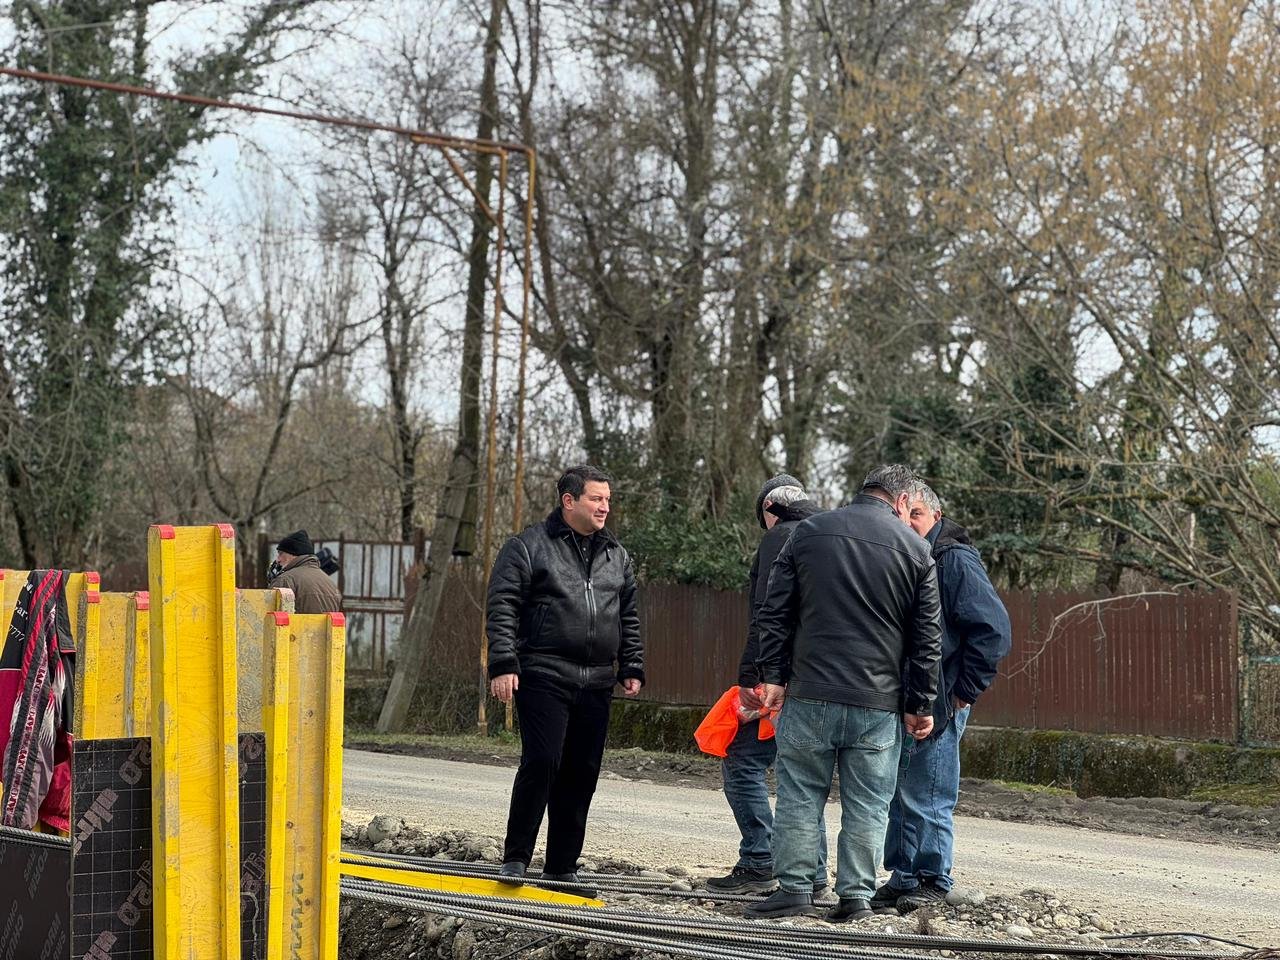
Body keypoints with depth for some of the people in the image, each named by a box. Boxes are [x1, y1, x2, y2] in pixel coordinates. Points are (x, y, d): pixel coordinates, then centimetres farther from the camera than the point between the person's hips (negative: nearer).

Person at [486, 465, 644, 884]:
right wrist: (503, 665, -13)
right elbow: (502, 609, -5)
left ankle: (562, 866, 15)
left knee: (582, 774, 6)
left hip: (596, 683, 6)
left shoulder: (615, 555, 17)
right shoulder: (528, 547, -1)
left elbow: (629, 617, 24)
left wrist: (632, 668, 17)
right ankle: (515, 858, -4)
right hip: (544, 677, -6)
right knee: (541, 763, -14)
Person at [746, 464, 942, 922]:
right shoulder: (916, 550, 4)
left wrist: (773, 674, 10)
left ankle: (794, 888, 7)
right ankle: (856, 895, 6)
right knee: (867, 805, 5)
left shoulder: (808, 532, 7)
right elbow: (927, 638, 5)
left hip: (810, 694, 0)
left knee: (799, 796, 7)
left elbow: (774, 612, 6)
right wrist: (920, 704, 10)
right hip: (879, 703, 0)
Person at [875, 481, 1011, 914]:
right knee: (899, 797, 12)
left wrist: (964, 691, -13)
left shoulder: (955, 561, -10)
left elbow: (994, 630, -16)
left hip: (937, 704, -8)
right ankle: (902, 879, 21)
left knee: (925, 798, -3)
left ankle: (931, 881, 7)